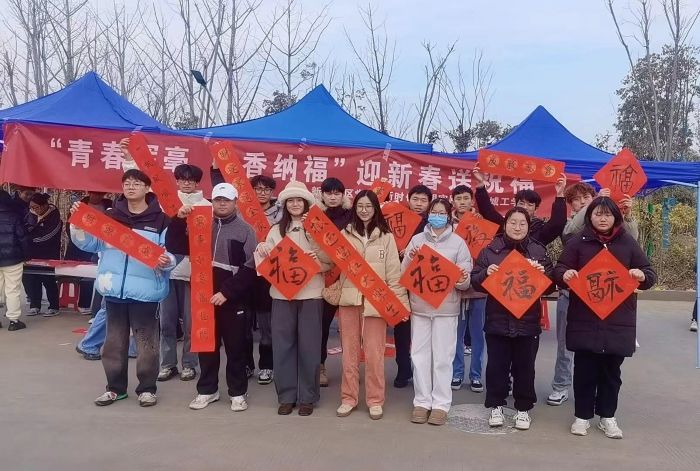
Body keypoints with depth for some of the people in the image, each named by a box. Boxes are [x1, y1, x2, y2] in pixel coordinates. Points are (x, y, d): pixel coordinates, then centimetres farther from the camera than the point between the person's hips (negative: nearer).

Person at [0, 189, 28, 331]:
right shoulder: (14, 216, -9)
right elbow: (22, 238, -9)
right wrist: (25, 254, 2)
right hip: (12, 258, -4)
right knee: (13, 290, 0)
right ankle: (13, 320, 2)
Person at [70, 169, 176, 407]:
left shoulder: (160, 220, -2)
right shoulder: (109, 216, 9)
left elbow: (171, 253, -5)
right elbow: (89, 244, 8)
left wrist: (166, 261, -26)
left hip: (145, 290, -4)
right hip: (114, 289, 4)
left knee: (146, 340, 4)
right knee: (114, 340, 13)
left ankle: (147, 388, 16)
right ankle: (115, 387, 25)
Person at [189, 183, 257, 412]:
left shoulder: (245, 230, 0)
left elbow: (249, 268, -7)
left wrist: (226, 291, -14)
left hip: (233, 298, -3)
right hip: (204, 295, 3)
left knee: (235, 346, 5)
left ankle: (238, 392, 17)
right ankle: (207, 390, 24)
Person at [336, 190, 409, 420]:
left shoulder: (386, 236, 4)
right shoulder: (345, 234, 9)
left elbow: (394, 271, 0)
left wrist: (401, 301, -7)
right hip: (349, 299, 2)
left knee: (374, 352, 2)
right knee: (349, 350, 9)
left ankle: (375, 400, 15)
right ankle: (348, 398, 21)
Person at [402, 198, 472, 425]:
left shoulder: (458, 242, 3)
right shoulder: (417, 239, 6)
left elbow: (466, 279, 2)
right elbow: (404, 273, 5)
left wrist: (462, 279, -20)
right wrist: (411, 260, -13)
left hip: (446, 307, -2)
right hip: (419, 306, 2)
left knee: (442, 357, 2)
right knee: (420, 355, 6)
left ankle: (441, 404, 13)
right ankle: (421, 402, 17)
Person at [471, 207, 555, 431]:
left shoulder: (539, 251, 4)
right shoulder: (490, 250, 2)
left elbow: (550, 286, 6)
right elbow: (475, 282, 2)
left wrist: (542, 273, -14)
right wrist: (486, 273, -18)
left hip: (528, 321, 0)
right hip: (497, 320, 0)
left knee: (524, 367, 9)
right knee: (496, 365, 7)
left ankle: (523, 408, 24)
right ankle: (496, 405, 22)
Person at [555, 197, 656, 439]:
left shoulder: (628, 243, 6)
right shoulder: (578, 241, 1)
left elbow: (650, 274, 8)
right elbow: (559, 269, 0)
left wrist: (641, 276, -15)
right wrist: (564, 274, -23)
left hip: (618, 321, 2)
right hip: (584, 320, -1)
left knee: (611, 371, 11)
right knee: (584, 369, 5)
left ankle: (607, 416, 26)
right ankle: (582, 415, 19)